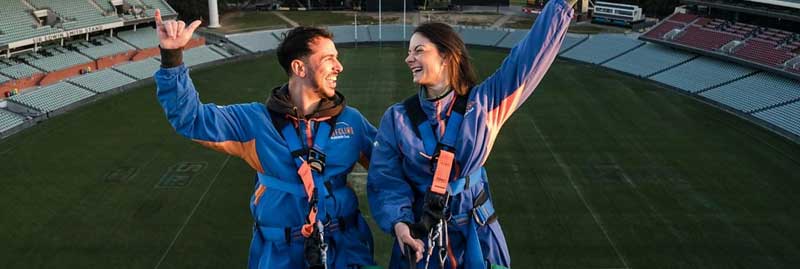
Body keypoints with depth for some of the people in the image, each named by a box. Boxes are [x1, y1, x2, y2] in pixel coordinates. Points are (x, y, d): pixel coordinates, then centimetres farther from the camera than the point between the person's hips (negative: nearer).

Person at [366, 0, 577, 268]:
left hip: (476, 234, 0)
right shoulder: (397, 118, -8)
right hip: (420, 237, 0)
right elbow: (385, 179, -11)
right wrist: (398, 222, -28)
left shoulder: (482, 102, -9)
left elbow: (533, 54, -12)